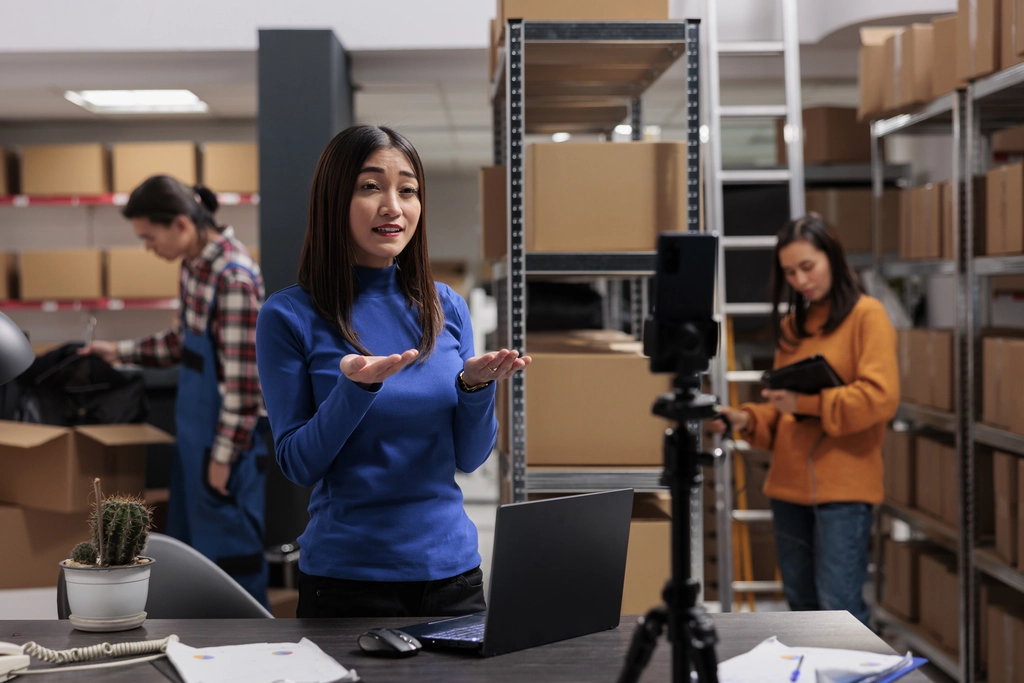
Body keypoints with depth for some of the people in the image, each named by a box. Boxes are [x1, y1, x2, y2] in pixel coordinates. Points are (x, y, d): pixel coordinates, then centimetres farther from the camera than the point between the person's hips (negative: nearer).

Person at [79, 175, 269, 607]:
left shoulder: (234, 277, -23)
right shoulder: (193, 265, 5)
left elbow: (243, 378, -21)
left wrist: (224, 455, -17)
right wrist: (120, 352, 18)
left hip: (227, 427, -9)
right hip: (196, 422, 9)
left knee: (229, 539, 3)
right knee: (189, 536, 17)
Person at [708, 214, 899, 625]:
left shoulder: (867, 315, -3)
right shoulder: (791, 325, 15)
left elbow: (881, 398, -14)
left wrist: (808, 402, -16)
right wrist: (747, 420, -2)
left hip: (844, 487, -6)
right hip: (790, 486, 6)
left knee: (839, 606, -8)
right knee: (801, 605, 12)